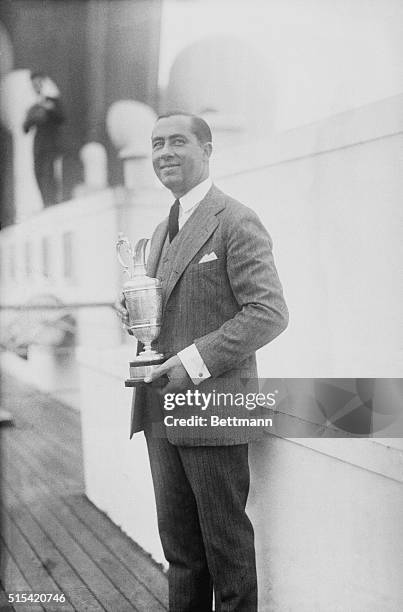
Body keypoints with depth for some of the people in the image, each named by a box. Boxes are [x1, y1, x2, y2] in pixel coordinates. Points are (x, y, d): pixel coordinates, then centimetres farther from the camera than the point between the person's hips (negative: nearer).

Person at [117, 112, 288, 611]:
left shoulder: (236, 223, -11)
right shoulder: (163, 231, 17)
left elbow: (270, 312, -18)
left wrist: (194, 361, -21)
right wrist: (136, 313, 2)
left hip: (212, 407, -8)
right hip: (161, 408, 8)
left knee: (227, 544, 6)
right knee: (178, 543, 17)